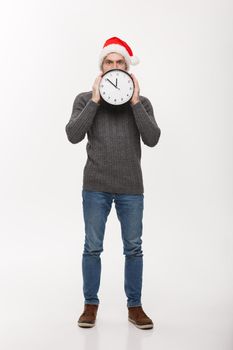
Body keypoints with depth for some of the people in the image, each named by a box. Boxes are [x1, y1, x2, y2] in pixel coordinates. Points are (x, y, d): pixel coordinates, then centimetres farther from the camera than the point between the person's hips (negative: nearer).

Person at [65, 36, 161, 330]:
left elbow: (152, 139, -7)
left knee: (133, 249, 6)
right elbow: (73, 135, -9)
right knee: (92, 248, 5)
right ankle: (90, 305, 21)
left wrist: (134, 102, -11)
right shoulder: (85, 99, 5)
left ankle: (134, 307, 20)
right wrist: (95, 100, -12)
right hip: (95, 187, -1)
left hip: (131, 188, 1)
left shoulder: (141, 102, 7)